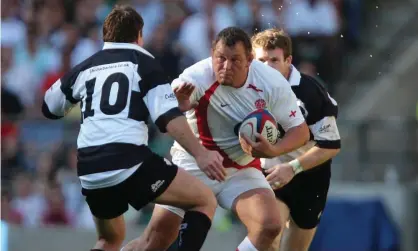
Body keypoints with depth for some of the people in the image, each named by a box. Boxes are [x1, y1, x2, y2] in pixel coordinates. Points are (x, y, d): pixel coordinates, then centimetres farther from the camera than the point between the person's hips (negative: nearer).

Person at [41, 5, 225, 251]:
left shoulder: (86, 67, 19)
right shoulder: (143, 62, 7)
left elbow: (49, 108, 35)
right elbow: (168, 117, -8)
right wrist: (200, 154, -15)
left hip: (89, 171, 6)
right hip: (128, 162, -5)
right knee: (205, 200, 7)